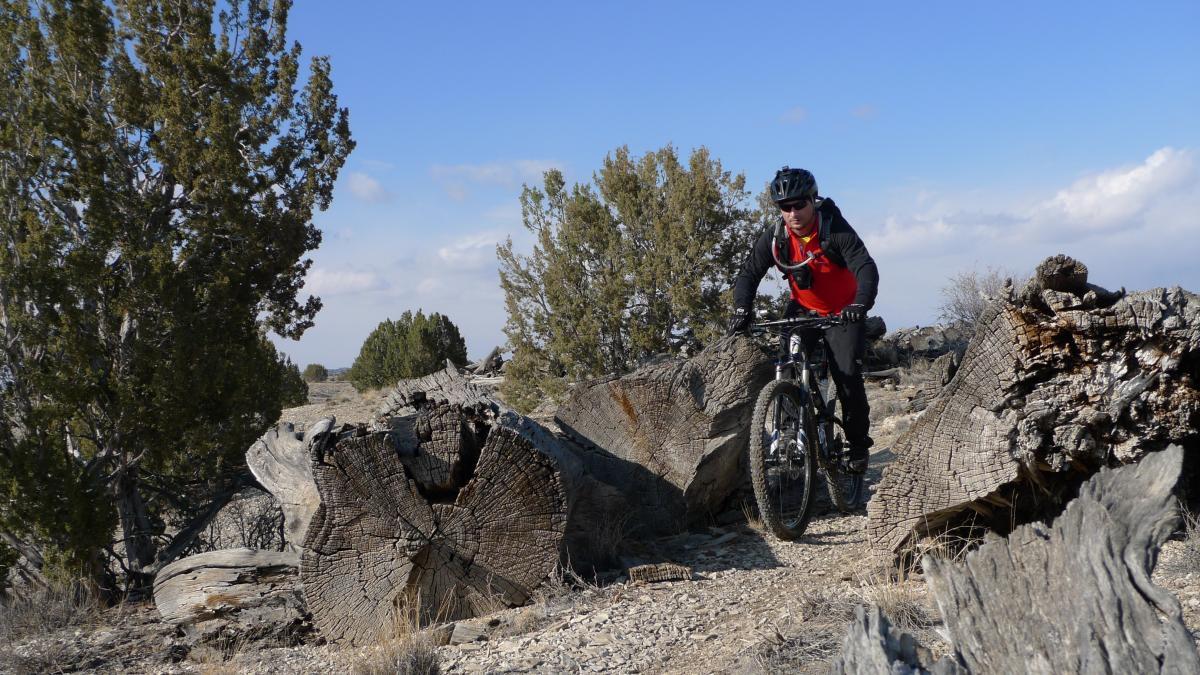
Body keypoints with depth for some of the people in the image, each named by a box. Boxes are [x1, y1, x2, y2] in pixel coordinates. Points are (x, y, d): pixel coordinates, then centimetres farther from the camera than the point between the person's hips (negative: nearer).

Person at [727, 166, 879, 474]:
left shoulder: (835, 230, -24)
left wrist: (860, 304, -51)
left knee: (847, 376, -15)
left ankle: (858, 444, 5)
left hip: (842, 314, -3)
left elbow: (866, 268, -32)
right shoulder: (775, 237, -13)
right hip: (803, 311, 3)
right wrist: (741, 310, -31)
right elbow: (749, 273, -13)